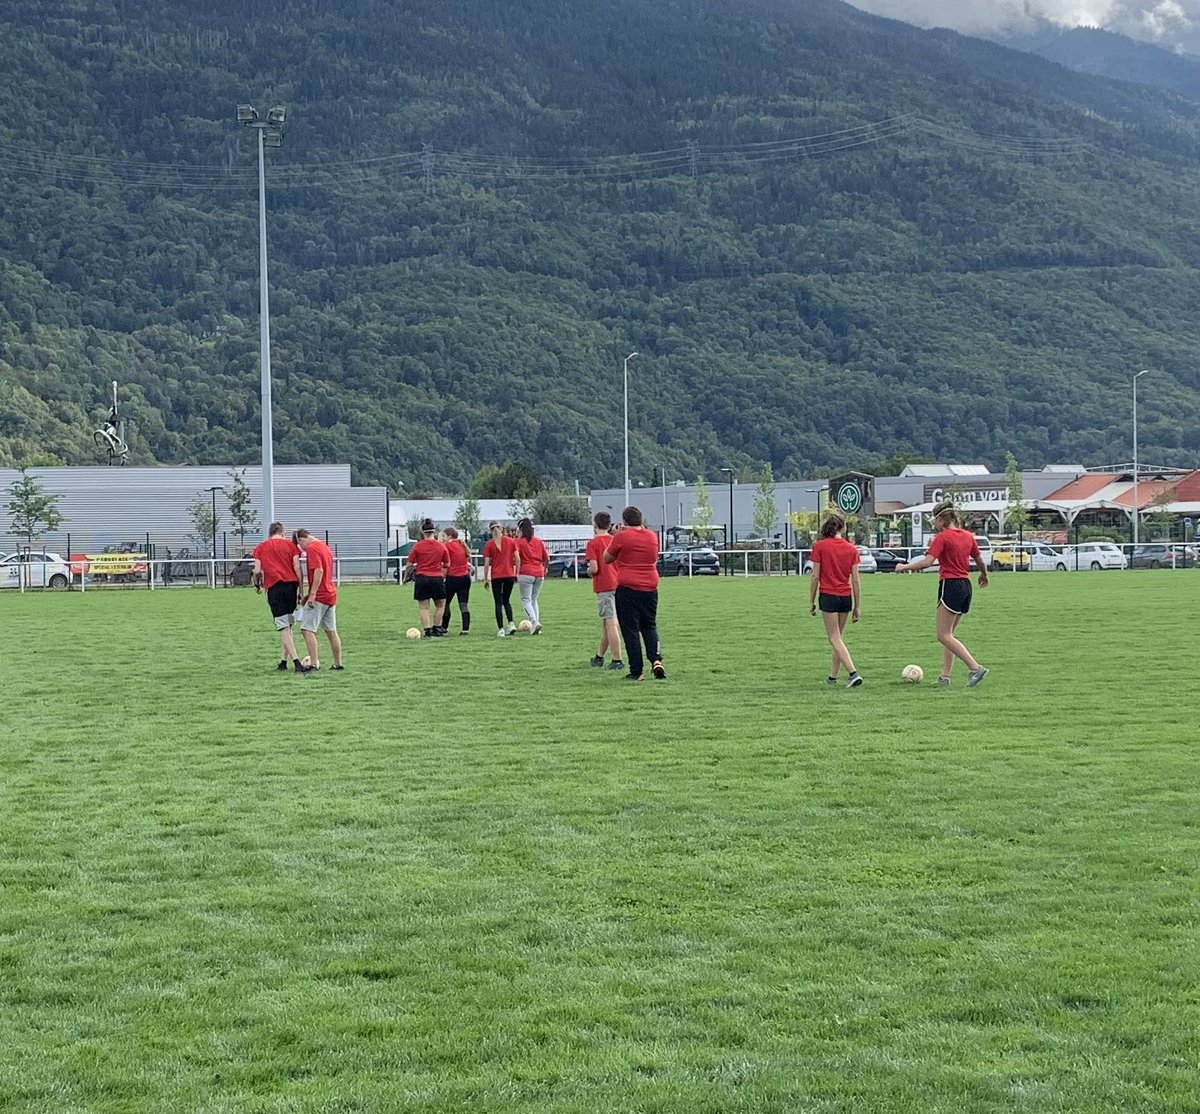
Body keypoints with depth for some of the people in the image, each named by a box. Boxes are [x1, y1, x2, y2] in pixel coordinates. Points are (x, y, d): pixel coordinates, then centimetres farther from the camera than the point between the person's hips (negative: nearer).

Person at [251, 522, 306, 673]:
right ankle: (283, 661, 13)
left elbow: (257, 571, 3)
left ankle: (296, 661, -16)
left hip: (274, 587, -2)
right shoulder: (290, 544, 12)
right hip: (291, 584, 2)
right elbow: (297, 567, 2)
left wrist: (257, 585, 22)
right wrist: (301, 589, 5)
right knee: (288, 625, 14)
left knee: (283, 627, -4)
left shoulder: (261, 546, 11)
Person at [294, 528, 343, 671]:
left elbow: (319, 571, -22)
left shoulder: (312, 548, -11)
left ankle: (314, 664, -17)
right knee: (331, 631, 14)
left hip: (319, 596, -9)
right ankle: (338, 664, 18)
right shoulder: (325, 547, 18)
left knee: (307, 630, -10)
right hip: (331, 595, 9)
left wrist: (312, 594, -22)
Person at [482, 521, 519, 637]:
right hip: (509, 575, 2)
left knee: (498, 602, 3)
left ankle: (501, 629, -4)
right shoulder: (511, 541, 3)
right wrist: (517, 573, 9)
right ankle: (511, 623, -2)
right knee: (506, 600, 17)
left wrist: (485, 579, 2)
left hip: (496, 576, -2)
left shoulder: (489, 544, -3)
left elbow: (486, 563, -5)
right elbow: (517, 559, 0)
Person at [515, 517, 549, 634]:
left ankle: (534, 622, -21)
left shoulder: (519, 541, -3)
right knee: (533, 599, 16)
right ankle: (536, 625, 10)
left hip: (526, 574, -5)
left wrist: (515, 573, -6)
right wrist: (544, 569, 27)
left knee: (526, 600, -1)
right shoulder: (539, 541, 12)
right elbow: (547, 559, 12)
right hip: (539, 574, 5)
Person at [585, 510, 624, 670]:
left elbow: (594, 568, -16)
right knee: (607, 623, 15)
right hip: (618, 584, 6)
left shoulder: (593, 543, -9)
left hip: (604, 586, -6)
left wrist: (589, 572, 4)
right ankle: (599, 657, 26)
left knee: (611, 624, -6)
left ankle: (617, 660, -8)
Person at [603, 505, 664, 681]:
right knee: (650, 626, 16)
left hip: (627, 588, -4)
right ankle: (656, 660, -5)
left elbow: (607, 559, 4)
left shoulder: (621, 537, -9)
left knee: (630, 629, 2)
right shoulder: (652, 536, 7)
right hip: (650, 587, 5)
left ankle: (636, 672, 0)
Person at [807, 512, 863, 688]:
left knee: (835, 639, -3)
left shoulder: (820, 546, -6)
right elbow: (855, 580, 2)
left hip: (828, 596, -4)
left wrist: (811, 601, 1)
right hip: (846, 597, 4)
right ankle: (832, 676, 24)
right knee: (838, 637, 18)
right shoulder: (851, 549, 2)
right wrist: (857, 606, 7)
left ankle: (853, 673, -17)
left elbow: (815, 576, -7)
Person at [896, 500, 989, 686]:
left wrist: (904, 567, -8)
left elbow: (927, 561, -20)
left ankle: (975, 668, -15)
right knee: (949, 634, 15)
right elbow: (979, 560, 20)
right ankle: (945, 676, 15)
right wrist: (984, 575, 40)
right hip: (966, 585, 8)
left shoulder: (943, 537, -12)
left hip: (950, 585, -8)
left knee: (944, 635, -6)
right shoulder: (968, 536, 10)